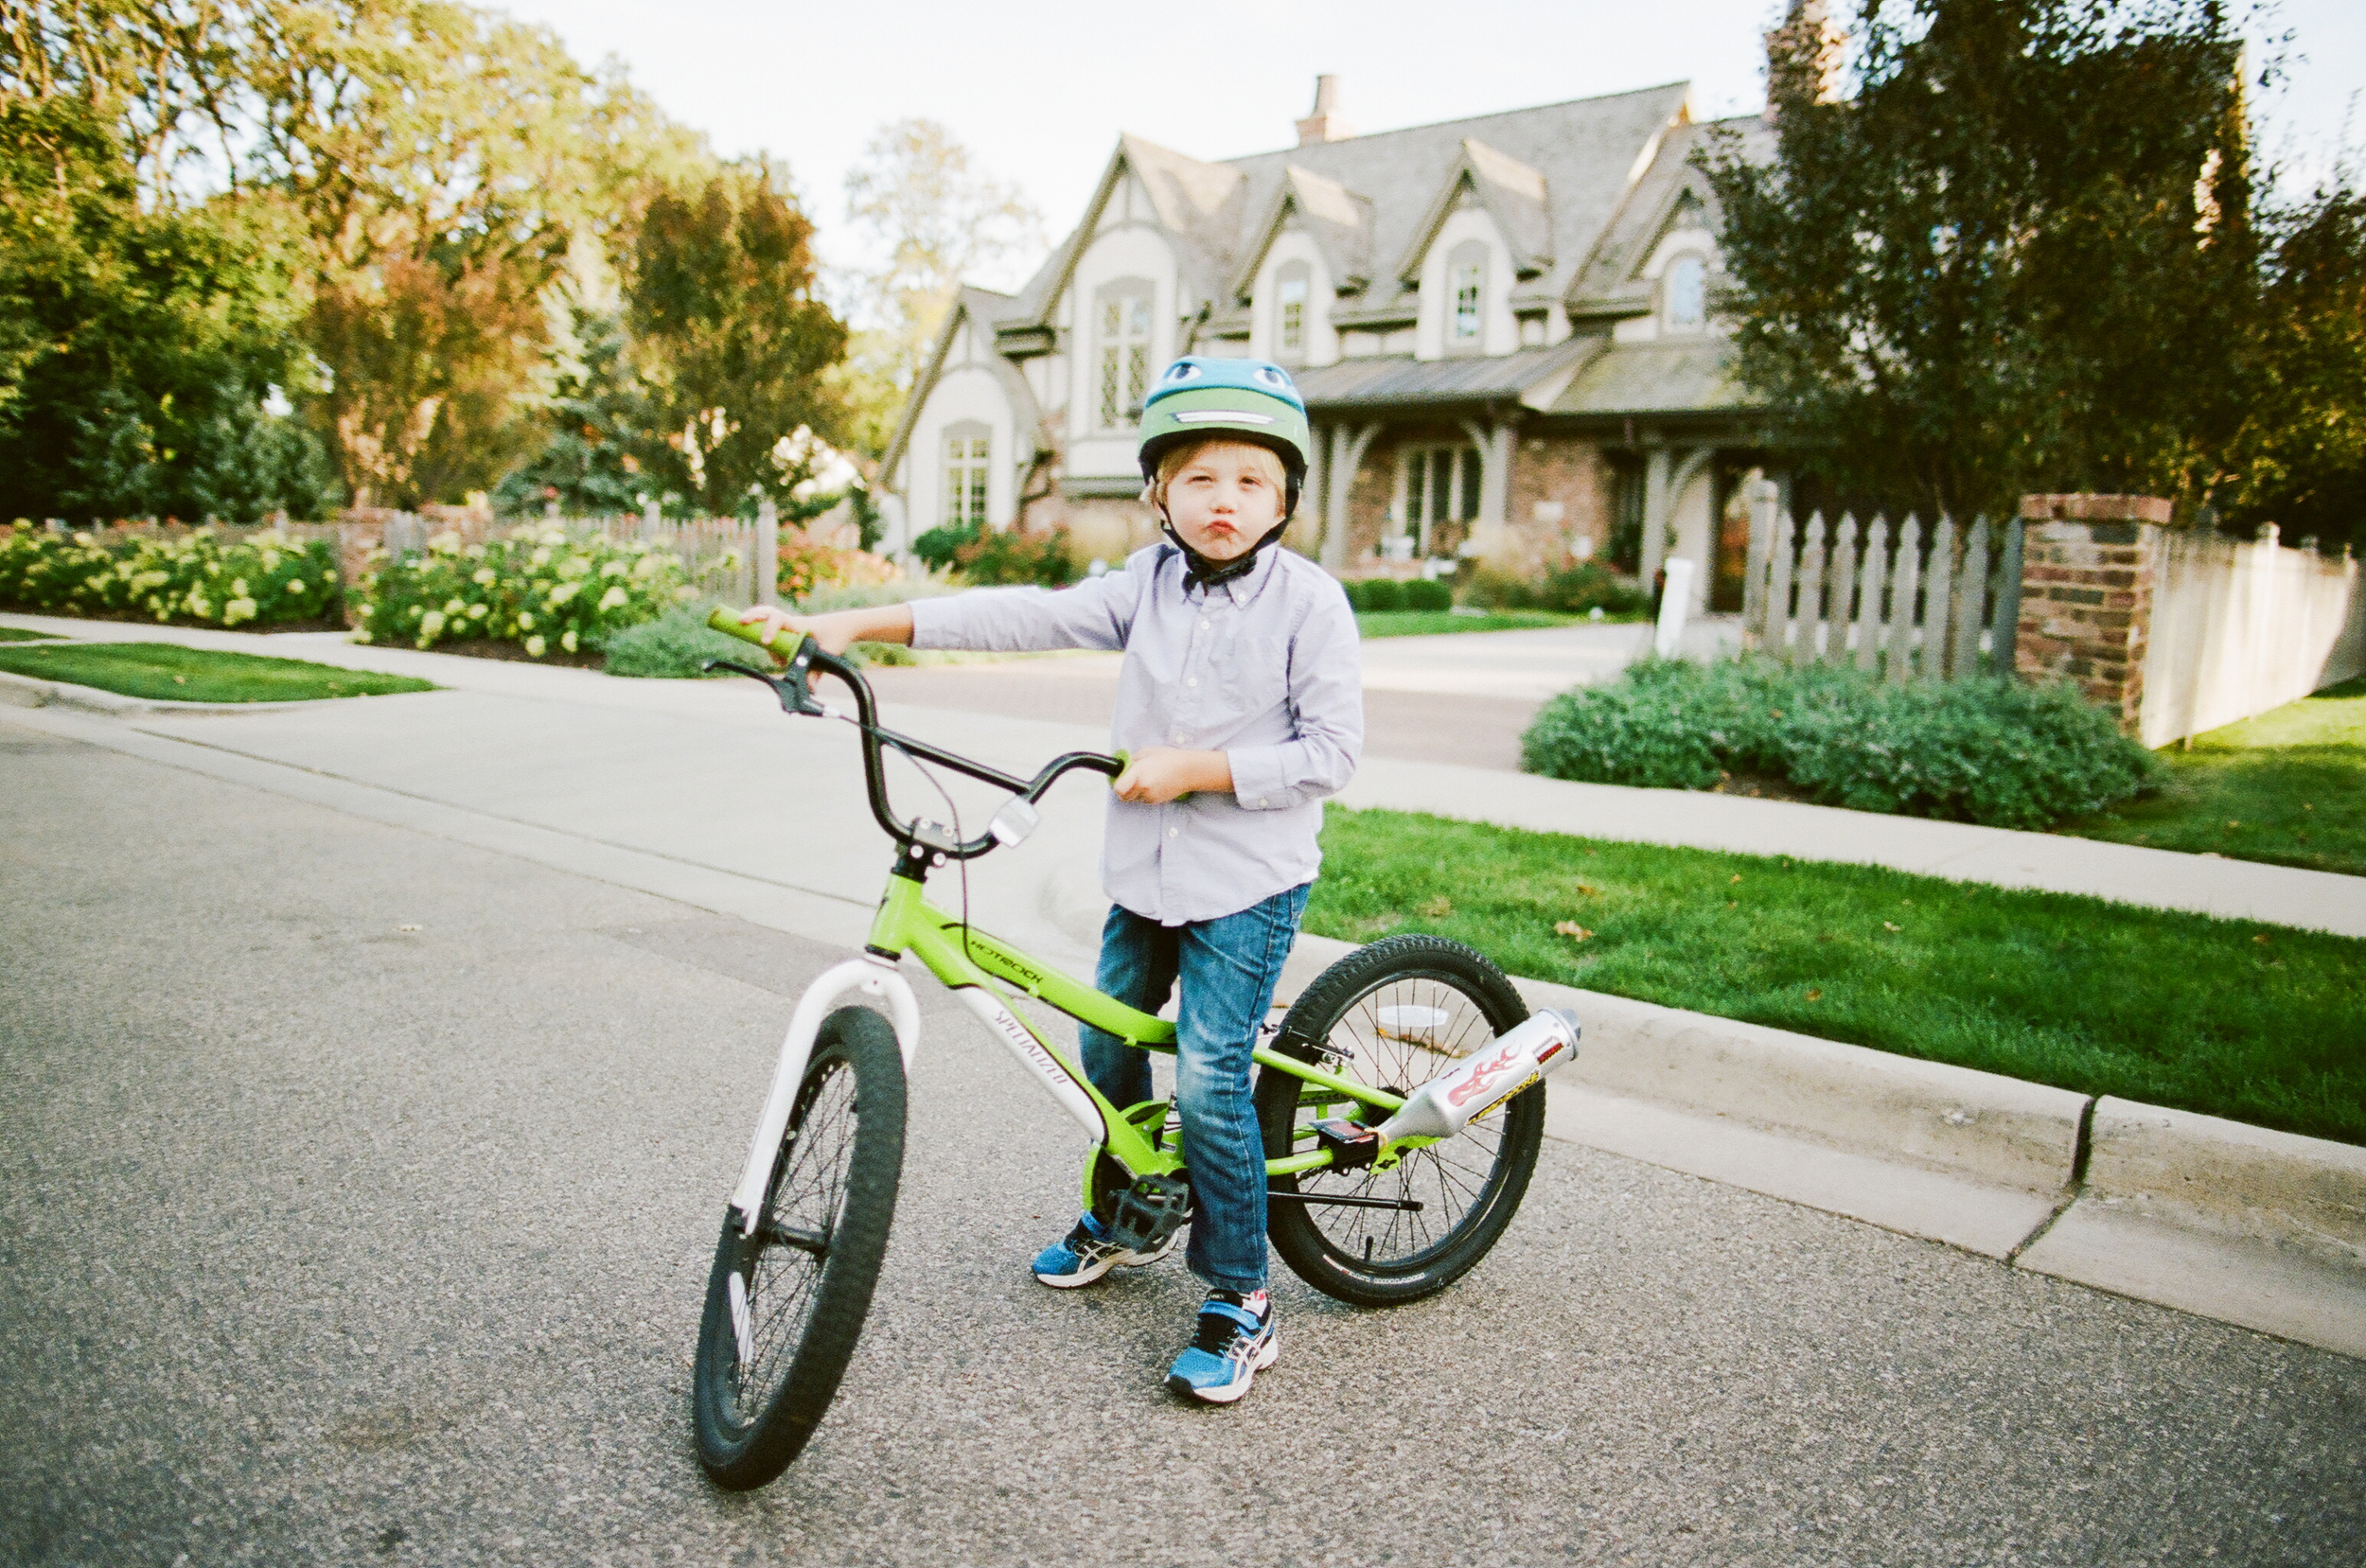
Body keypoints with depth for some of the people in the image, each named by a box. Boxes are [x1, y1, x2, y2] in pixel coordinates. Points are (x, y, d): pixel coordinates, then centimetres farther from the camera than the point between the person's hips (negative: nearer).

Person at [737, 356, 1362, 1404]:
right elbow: (1028, 616, -4)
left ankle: (1239, 1302, 8)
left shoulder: (1310, 601, -11)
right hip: (1145, 866, 6)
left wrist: (1196, 770, -21)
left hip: (1249, 878, -6)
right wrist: (859, 624, -10)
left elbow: (1332, 749, -15)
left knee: (1208, 1077, -10)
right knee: (1107, 1047, 17)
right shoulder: (1148, 583, 2)